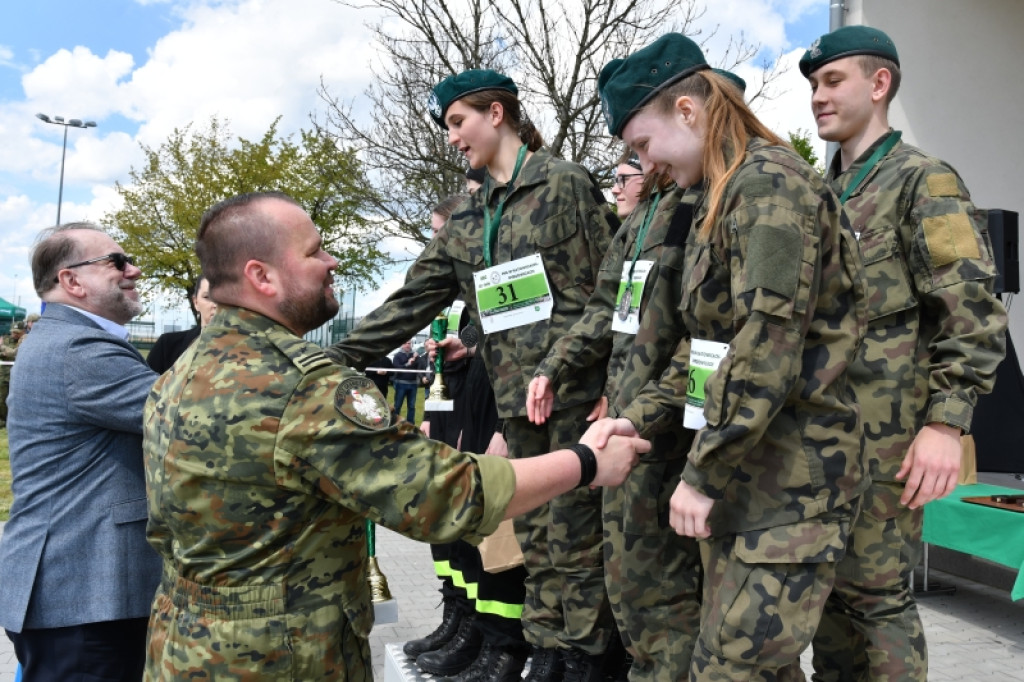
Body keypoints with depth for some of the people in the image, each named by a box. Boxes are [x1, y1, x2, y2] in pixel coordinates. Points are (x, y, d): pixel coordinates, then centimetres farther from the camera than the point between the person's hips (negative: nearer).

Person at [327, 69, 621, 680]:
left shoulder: (564, 184, -2)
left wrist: (614, 386, -12)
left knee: (574, 536, 0)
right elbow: (412, 301, 15)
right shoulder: (470, 222, 17)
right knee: (535, 537, 13)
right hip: (517, 397, 6)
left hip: (575, 388, -6)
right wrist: (341, 357, 11)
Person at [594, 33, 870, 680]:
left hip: (791, 475, -9)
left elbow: (768, 344, -22)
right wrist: (643, 416, 10)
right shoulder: (724, 195, 17)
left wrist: (703, 472, -17)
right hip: (738, 475, 9)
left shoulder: (770, 184, -13)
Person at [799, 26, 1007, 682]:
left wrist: (945, 423, -18)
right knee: (826, 589, 15)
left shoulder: (922, 180, -4)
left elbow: (974, 312, -11)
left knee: (875, 596, 0)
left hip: (883, 437, -7)